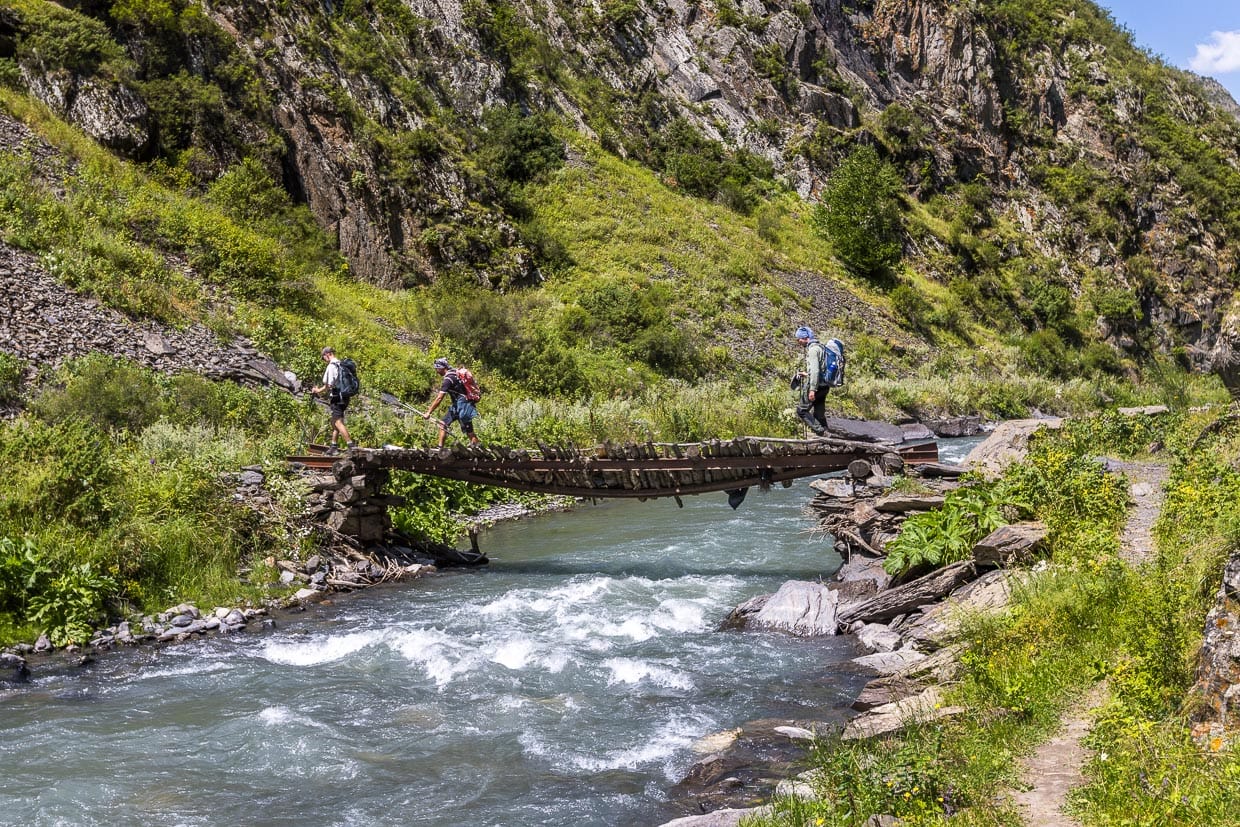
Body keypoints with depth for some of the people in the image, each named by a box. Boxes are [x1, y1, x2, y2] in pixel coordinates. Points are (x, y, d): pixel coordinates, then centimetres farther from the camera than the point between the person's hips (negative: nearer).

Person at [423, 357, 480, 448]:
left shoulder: (449, 379, -18)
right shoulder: (454, 374, 10)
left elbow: (439, 398, -21)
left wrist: (428, 413, -18)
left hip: (463, 406, -10)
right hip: (458, 406, 10)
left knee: (469, 432, -7)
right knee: (443, 423, 9)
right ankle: (440, 447, 8)